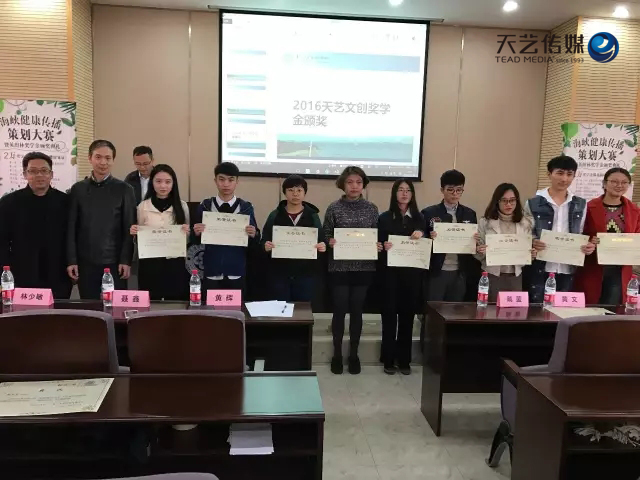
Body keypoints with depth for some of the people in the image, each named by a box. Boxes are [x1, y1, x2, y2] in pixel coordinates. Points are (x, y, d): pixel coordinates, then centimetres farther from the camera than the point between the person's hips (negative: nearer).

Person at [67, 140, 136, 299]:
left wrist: (126, 260, -8)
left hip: (114, 262, -1)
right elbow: (71, 227, 5)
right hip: (85, 262, 2)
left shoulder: (124, 189, 1)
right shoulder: (77, 189, 6)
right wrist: (71, 260, -1)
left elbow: (129, 228, -1)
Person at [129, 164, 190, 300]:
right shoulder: (143, 206, 2)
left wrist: (188, 233, -12)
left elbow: (187, 240, 8)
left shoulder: (182, 206, 2)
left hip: (175, 264, 0)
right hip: (149, 265, 0)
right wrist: (134, 233, -11)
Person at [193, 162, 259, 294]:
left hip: (236, 272, 0)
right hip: (212, 272, 0)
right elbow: (196, 240, 6)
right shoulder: (205, 206, 3)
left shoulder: (246, 207, 2)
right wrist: (196, 233, -14)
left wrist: (254, 235, -16)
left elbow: (255, 242, 4)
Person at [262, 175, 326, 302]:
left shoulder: (312, 216, 4)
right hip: (279, 273, 0)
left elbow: (321, 241, 5)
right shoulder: (275, 215, 3)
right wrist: (266, 246, -19)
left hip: (305, 273, 0)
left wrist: (322, 247, -17)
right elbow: (264, 241, 3)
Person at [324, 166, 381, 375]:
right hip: (340, 267, -1)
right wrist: (330, 242, -19)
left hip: (364, 267, 2)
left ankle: (354, 354, 22)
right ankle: (337, 354, 19)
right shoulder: (334, 208, -1)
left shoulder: (371, 208, 4)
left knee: (357, 311, 9)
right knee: (340, 310, 4)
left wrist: (378, 246, -11)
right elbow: (326, 235, 1)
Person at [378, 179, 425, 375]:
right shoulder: (385, 217, 3)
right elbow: (379, 243, 1)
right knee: (390, 313, 1)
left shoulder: (419, 218, 9)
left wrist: (421, 234, -12)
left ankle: (404, 359, 17)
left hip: (412, 272, 2)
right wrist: (384, 246, -20)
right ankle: (388, 359, 11)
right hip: (391, 271, -2)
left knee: (408, 314, 7)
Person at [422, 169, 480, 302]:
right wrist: (430, 239, -20)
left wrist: (475, 241, -10)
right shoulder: (429, 213, -1)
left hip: (460, 274, 3)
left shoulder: (469, 214, 8)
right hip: (436, 273, -2)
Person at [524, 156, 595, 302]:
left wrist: (588, 245, -5)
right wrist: (533, 242, -20)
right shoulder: (534, 203, -1)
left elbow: (581, 235, 16)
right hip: (540, 269, -3)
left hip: (567, 270, 3)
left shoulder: (580, 205, 10)